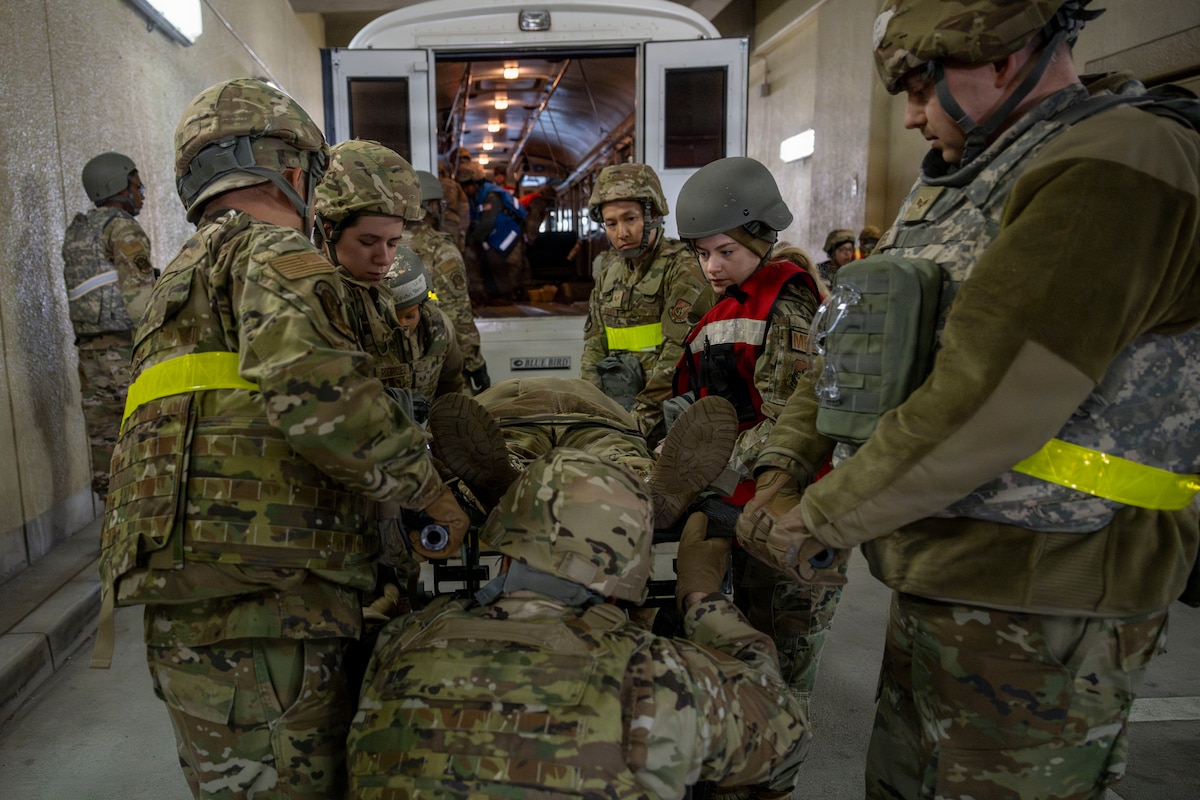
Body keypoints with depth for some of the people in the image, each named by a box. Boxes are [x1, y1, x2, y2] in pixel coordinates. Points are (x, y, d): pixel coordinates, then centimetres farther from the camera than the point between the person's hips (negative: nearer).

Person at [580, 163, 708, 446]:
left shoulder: (682, 268, -9)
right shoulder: (608, 268, 12)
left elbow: (678, 354, -16)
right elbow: (594, 343, 13)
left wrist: (642, 417, -18)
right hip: (615, 405, 5)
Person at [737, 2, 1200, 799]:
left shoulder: (1120, 167, -18)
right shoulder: (958, 182, 12)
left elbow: (981, 406, -27)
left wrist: (819, 522, -17)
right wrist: (781, 470, 0)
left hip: (1035, 611, -8)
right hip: (939, 581, 9)